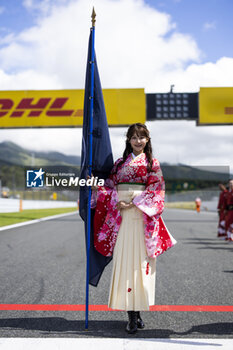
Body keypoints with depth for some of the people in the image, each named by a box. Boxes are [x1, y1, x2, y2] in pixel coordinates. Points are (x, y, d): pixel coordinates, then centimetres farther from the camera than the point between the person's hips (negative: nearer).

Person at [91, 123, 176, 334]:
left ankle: (137, 311, 4)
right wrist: (117, 202, -6)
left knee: (140, 260, -5)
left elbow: (155, 190, -3)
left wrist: (134, 203, -12)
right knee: (124, 260, -3)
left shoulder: (152, 163, 6)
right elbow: (110, 186, 13)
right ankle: (133, 315, 2)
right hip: (121, 216, 3)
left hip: (142, 216, -2)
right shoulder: (120, 163, 15)